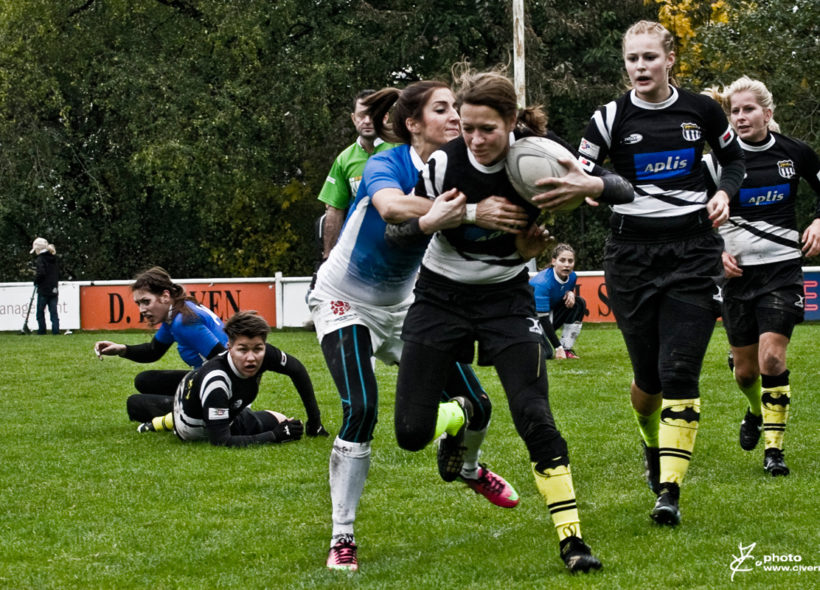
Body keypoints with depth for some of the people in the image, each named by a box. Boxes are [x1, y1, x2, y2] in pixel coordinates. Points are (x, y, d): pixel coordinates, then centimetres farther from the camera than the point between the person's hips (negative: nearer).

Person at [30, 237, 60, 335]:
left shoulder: (40, 260, -11)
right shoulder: (53, 259, 11)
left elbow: (41, 273, -21)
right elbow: (58, 274, 13)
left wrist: (36, 281, -4)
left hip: (44, 290, -6)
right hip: (54, 290, 6)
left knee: (40, 312, 5)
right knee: (54, 312, 5)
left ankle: (41, 330, 4)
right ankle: (56, 330, -2)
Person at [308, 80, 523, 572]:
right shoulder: (385, 167, -26)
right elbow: (391, 205, -50)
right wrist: (469, 213, -62)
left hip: (402, 305, 5)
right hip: (345, 303, -5)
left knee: (474, 405, 0)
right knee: (361, 409, -24)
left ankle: (464, 467, 37)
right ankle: (342, 539, -10)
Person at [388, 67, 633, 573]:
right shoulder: (444, 165, -19)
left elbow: (624, 190, -14)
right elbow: (396, 233, -9)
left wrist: (590, 185, -38)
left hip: (508, 298, 0)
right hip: (442, 298, 0)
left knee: (534, 417, -14)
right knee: (411, 433, -4)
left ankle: (572, 539, -7)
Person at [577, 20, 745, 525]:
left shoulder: (701, 110, 2)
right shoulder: (611, 119, -3)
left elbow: (735, 160, 18)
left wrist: (724, 194, -1)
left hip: (693, 249, 0)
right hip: (632, 252, 0)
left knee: (679, 371, -11)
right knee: (648, 376, 5)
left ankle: (670, 491, -10)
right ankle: (653, 444, 39)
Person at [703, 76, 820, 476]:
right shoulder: (719, 161, -3)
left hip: (782, 267, -1)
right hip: (738, 270, 1)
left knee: (772, 356, -15)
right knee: (744, 367, 9)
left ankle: (774, 448, -6)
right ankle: (757, 411, 43)